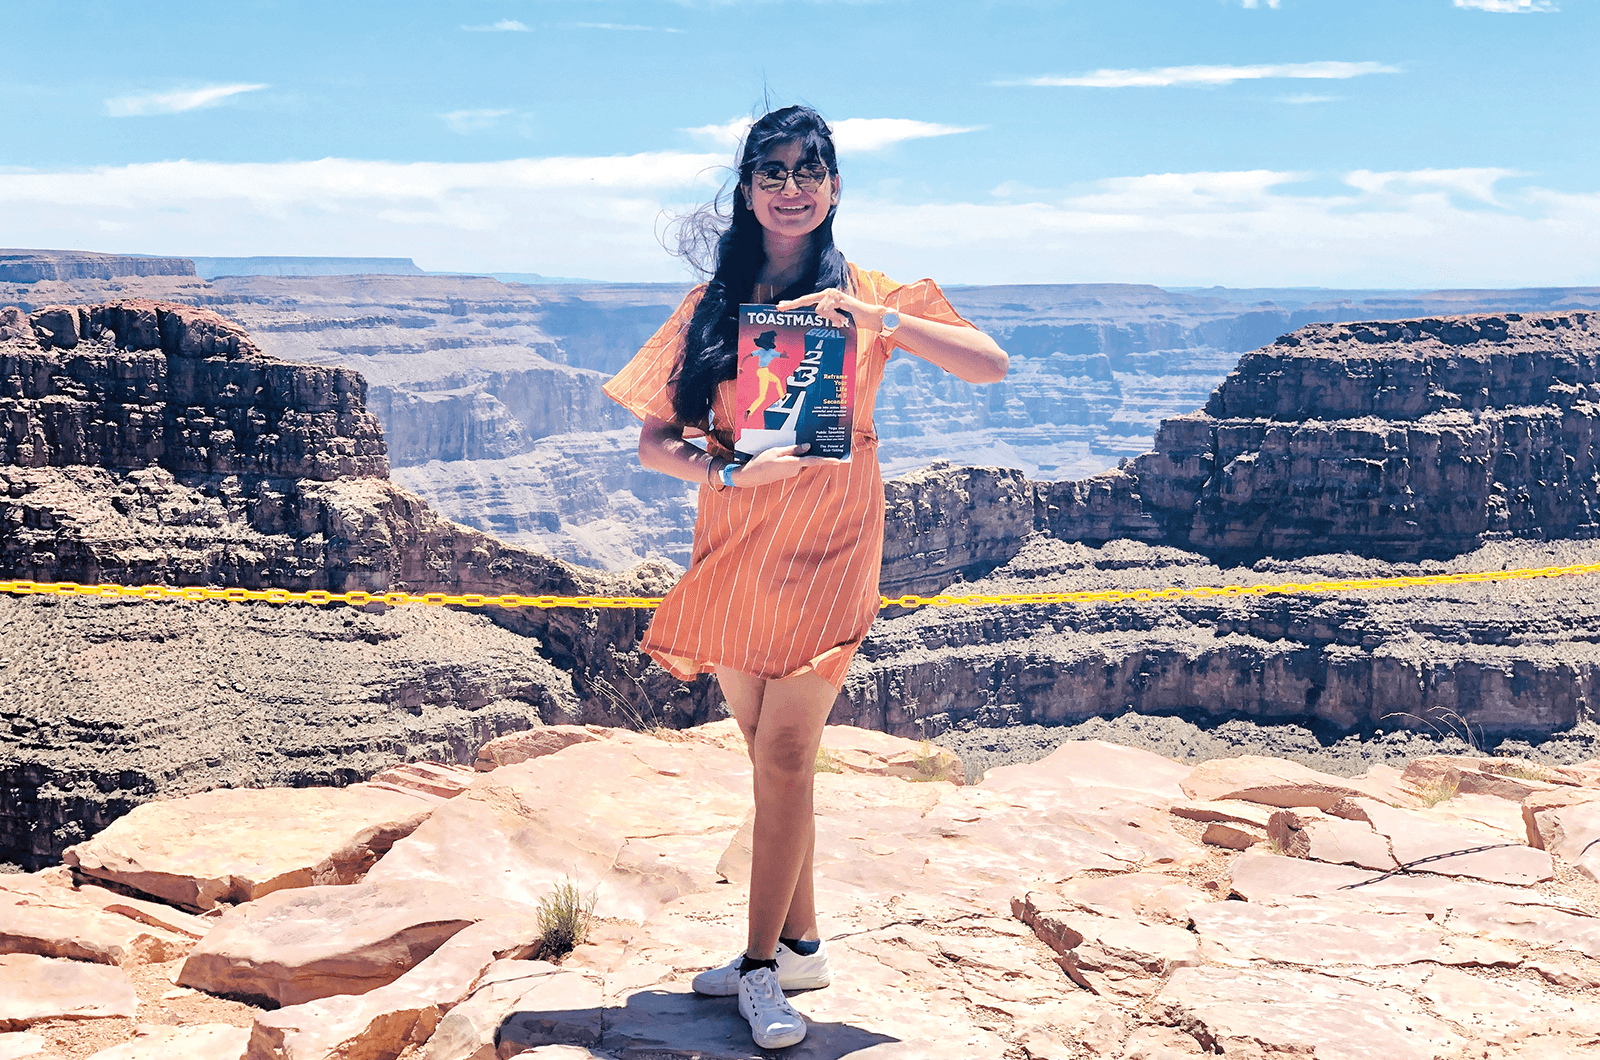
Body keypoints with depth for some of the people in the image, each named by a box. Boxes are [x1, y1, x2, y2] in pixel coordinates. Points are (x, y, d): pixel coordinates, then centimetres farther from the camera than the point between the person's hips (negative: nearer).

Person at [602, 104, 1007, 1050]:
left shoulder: (868, 295, 3)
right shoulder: (712, 305, 7)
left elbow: (991, 366, -8)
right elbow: (653, 439, 3)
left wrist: (877, 317, -18)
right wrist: (726, 471, -16)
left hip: (826, 545, -3)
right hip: (732, 546, 3)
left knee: (785, 752, -11)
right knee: (772, 754, 10)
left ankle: (764, 963, -2)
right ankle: (800, 943, 23)